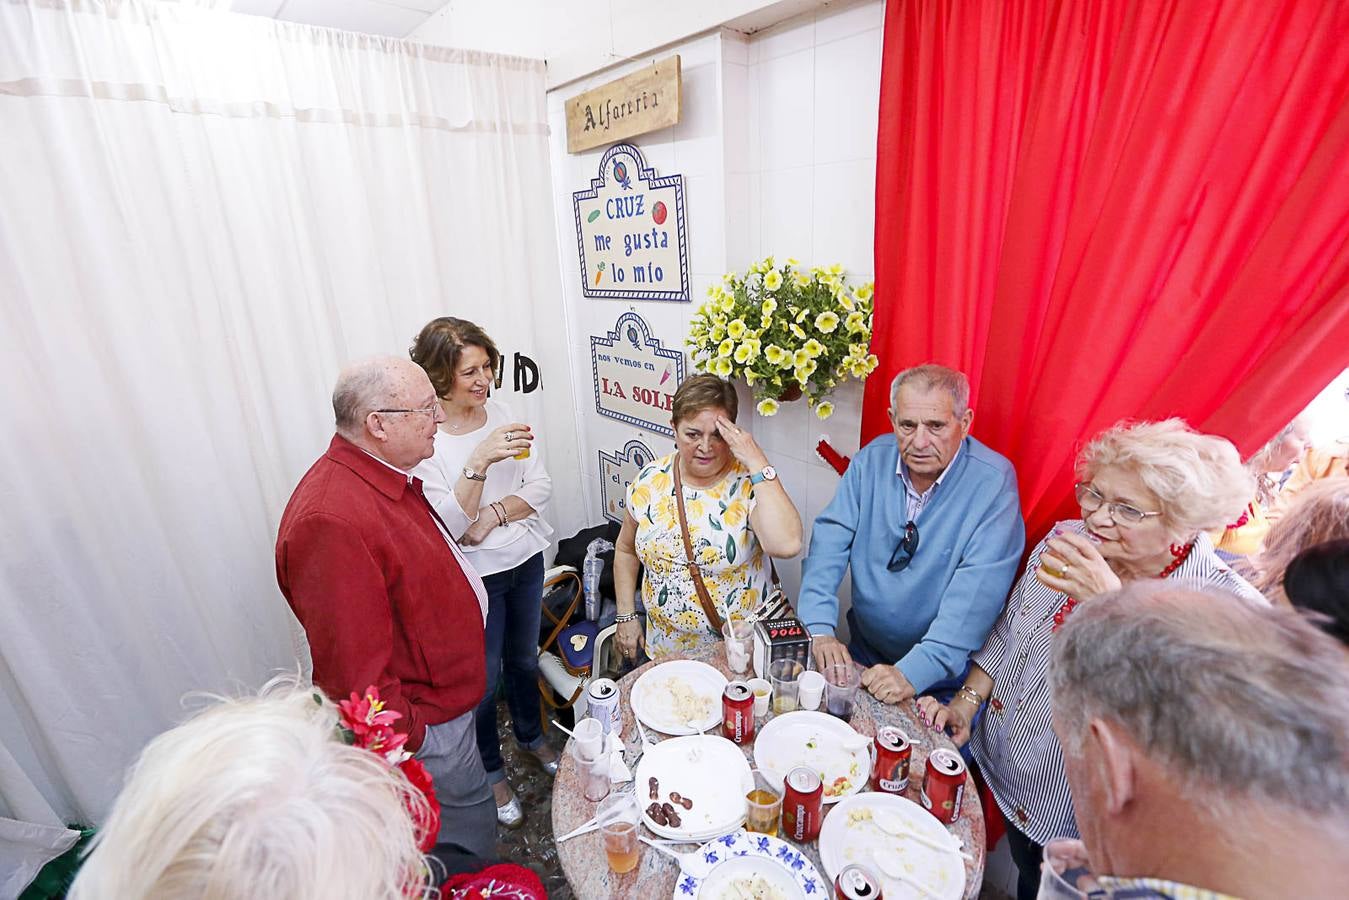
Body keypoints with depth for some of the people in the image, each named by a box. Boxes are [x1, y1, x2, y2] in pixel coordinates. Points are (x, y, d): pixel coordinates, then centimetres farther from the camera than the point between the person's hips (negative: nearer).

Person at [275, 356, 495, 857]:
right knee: (470, 816, 14)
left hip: (440, 693, 10)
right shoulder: (333, 522, -35)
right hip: (423, 721, -10)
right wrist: (407, 739, -21)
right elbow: (353, 668, -30)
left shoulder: (386, 478, -2)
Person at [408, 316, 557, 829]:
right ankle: (491, 773, 42)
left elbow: (540, 487, -4)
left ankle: (531, 737, 52)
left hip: (525, 560, 5)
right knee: (484, 677, 15)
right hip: (475, 576, -4)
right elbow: (451, 526, -23)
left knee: (524, 658, 25)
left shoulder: (500, 412, -5)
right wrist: (480, 462, -35)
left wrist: (494, 514, -20)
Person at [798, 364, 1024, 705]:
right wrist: (820, 630, -18)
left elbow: (976, 592, -22)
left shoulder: (994, 481, -16)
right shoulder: (872, 459, -4)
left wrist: (913, 673, -28)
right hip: (865, 653, 3)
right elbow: (830, 540, -7)